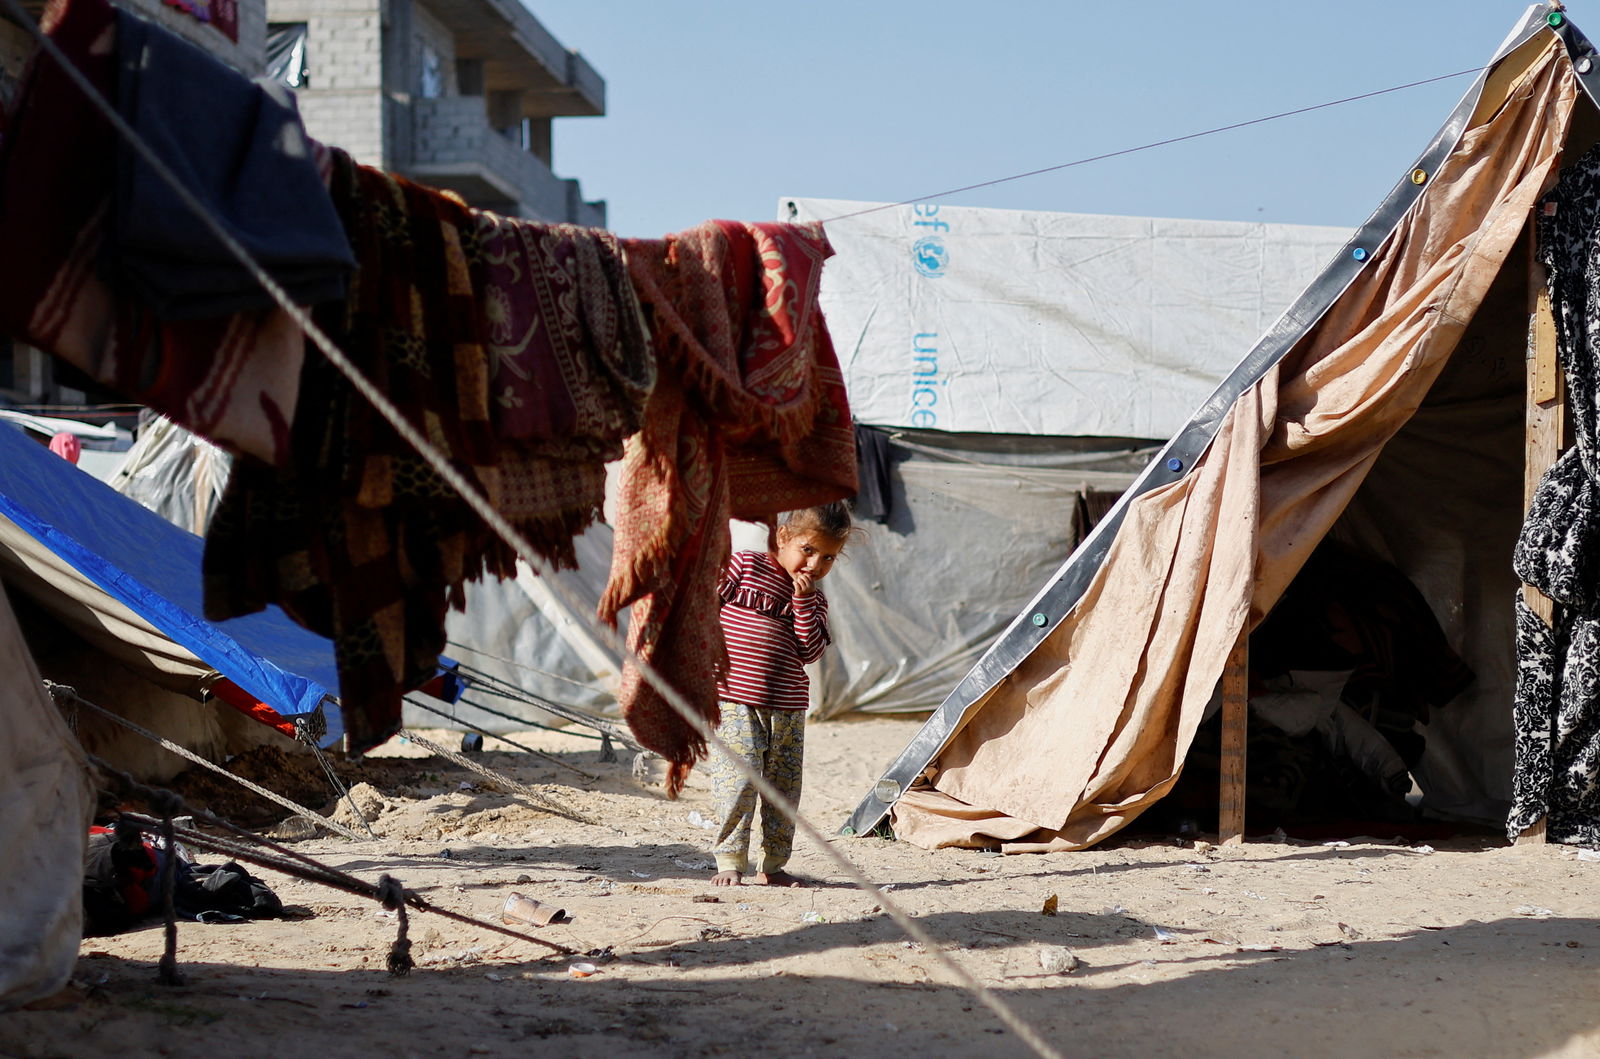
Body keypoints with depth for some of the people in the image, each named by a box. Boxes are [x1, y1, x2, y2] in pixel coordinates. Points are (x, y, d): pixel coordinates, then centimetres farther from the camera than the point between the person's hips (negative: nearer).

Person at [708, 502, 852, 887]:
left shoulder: (814, 599, 11)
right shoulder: (744, 566, -1)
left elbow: (811, 650, -2)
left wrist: (803, 602, -10)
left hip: (787, 707, 5)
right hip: (734, 700, -5)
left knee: (783, 786, 8)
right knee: (738, 779, -14)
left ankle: (772, 866, 19)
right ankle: (729, 862, -9)